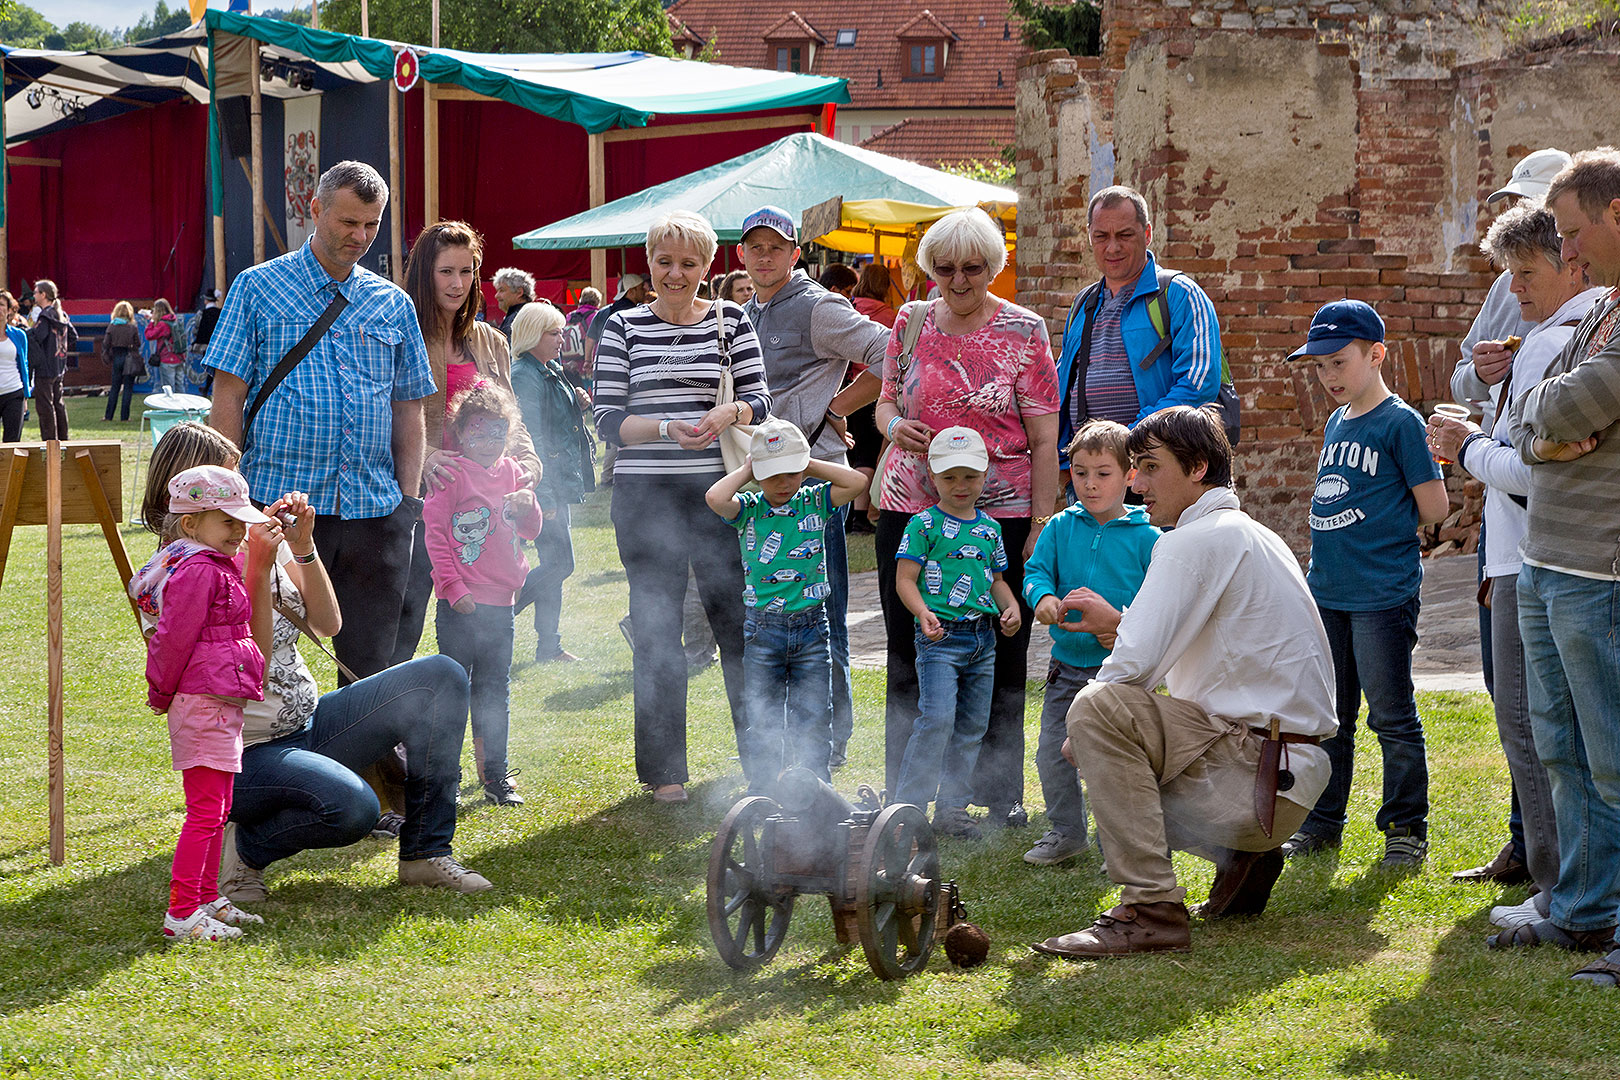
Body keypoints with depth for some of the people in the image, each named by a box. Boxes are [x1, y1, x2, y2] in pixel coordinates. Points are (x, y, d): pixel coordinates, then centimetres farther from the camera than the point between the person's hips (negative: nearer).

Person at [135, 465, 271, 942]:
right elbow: (173, 639, -16)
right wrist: (161, 695, -6)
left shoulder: (218, 567, 16)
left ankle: (206, 899, 26)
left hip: (222, 703, 11)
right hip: (203, 703, -11)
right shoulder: (197, 571, -17)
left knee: (217, 807, 17)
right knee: (206, 809, -10)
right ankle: (182, 912, -9)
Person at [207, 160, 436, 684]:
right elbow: (228, 397, 0)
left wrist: (408, 498, 6)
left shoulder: (394, 305, 14)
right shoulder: (258, 288, 4)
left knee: (371, 663, 5)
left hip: (373, 510, 3)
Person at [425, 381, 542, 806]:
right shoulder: (451, 474, -5)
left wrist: (526, 508, -10)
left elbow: (530, 532, 13)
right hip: (459, 603, -5)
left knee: (495, 690, 10)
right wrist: (453, 587, -12)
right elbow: (434, 532, -7)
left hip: (499, 601, 5)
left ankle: (495, 774, 17)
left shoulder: (513, 473, 10)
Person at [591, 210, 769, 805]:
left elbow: (760, 401, 4)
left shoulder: (731, 321, 5)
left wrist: (728, 412, -17)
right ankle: (663, 768, 13)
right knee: (656, 629, 4)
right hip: (645, 496, 0)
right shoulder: (623, 327, 3)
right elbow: (607, 418, -1)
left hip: (717, 489, 0)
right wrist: (667, 428, -16)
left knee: (737, 618, 0)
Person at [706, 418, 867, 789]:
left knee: (813, 720, 4)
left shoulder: (816, 502, 3)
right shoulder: (747, 509, -2)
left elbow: (856, 481, -9)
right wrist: (746, 472, -6)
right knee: (764, 724, 4)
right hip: (763, 629, -1)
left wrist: (809, 466, -3)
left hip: (812, 625, 1)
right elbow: (715, 498, -22)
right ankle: (762, 798, 11)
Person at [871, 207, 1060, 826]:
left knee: (1000, 662, 3)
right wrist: (894, 426, -6)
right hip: (909, 511, 3)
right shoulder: (911, 323, 7)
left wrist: (1041, 524, -8)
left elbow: (1044, 440, -3)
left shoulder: (1023, 332, -2)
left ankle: (1000, 795, 14)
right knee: (907, 659, 8)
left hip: (1000, 514, -3)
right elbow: (887, 400, 18)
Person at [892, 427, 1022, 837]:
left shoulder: (989, 529, 14)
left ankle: (952, 808, 16)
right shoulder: (924, 525, -3)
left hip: (983, 637, 6)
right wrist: (924, 613, -23)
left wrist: (1010, 605, 4)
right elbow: (905, 577, -7)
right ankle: (907, 806, -11)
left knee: (971, 726, 8)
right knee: (937, 718, -17)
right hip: (940, 635, -6)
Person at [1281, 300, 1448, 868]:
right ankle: (1321, 824, 23)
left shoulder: (1400, 423, -10)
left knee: (1392, 716, -1)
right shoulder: (1335, 424, 13)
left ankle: (1406, 829, 8)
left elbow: (1434, 508, -10)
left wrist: (1384, 528, 2)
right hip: (1326, 593, 7)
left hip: (1383, 596, -7)